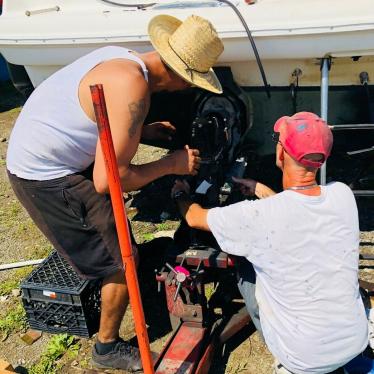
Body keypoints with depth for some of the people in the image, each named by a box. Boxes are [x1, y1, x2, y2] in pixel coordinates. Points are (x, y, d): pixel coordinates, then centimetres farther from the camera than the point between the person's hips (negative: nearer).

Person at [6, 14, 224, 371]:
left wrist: (142, 131, 8)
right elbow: (107, 179, -29)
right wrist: (171, 164, -16)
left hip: (32, 152, 10)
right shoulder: (133, 87, -28)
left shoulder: (123, 58, 1)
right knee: (123, 262, -2)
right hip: (46, 177, -10)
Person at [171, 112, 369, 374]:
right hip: (357, 342, 4)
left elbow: (194, 218, -4)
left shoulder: (257, 216, -24)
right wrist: (260, 189, 21)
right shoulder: (343, 195, -11)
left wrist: (180, 194, 17)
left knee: (244, 267, 16)